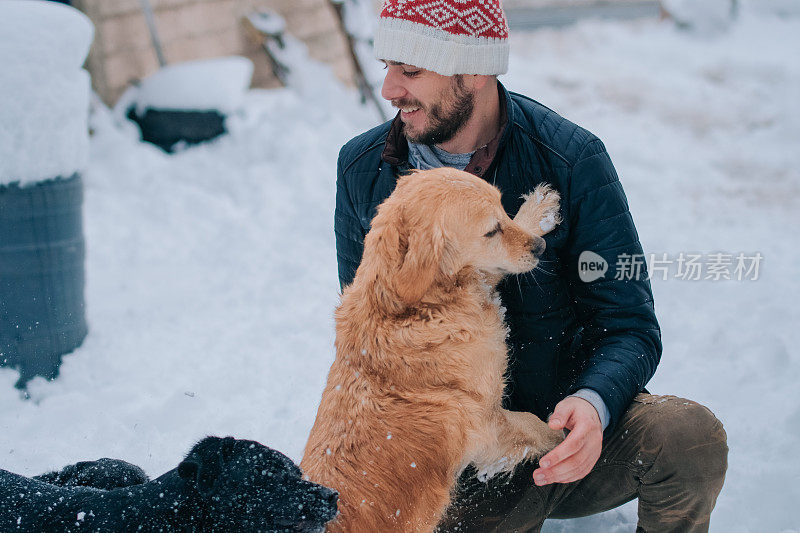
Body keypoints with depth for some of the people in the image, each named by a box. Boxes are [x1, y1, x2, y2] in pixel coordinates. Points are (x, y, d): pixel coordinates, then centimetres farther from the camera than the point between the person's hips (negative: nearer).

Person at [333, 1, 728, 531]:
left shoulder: (573, 160, -14)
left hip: (567, 432, -2)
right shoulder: (362, 169, -4)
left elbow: (629, 327, -10)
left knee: (691, 435, -29)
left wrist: (592, 404, -33)